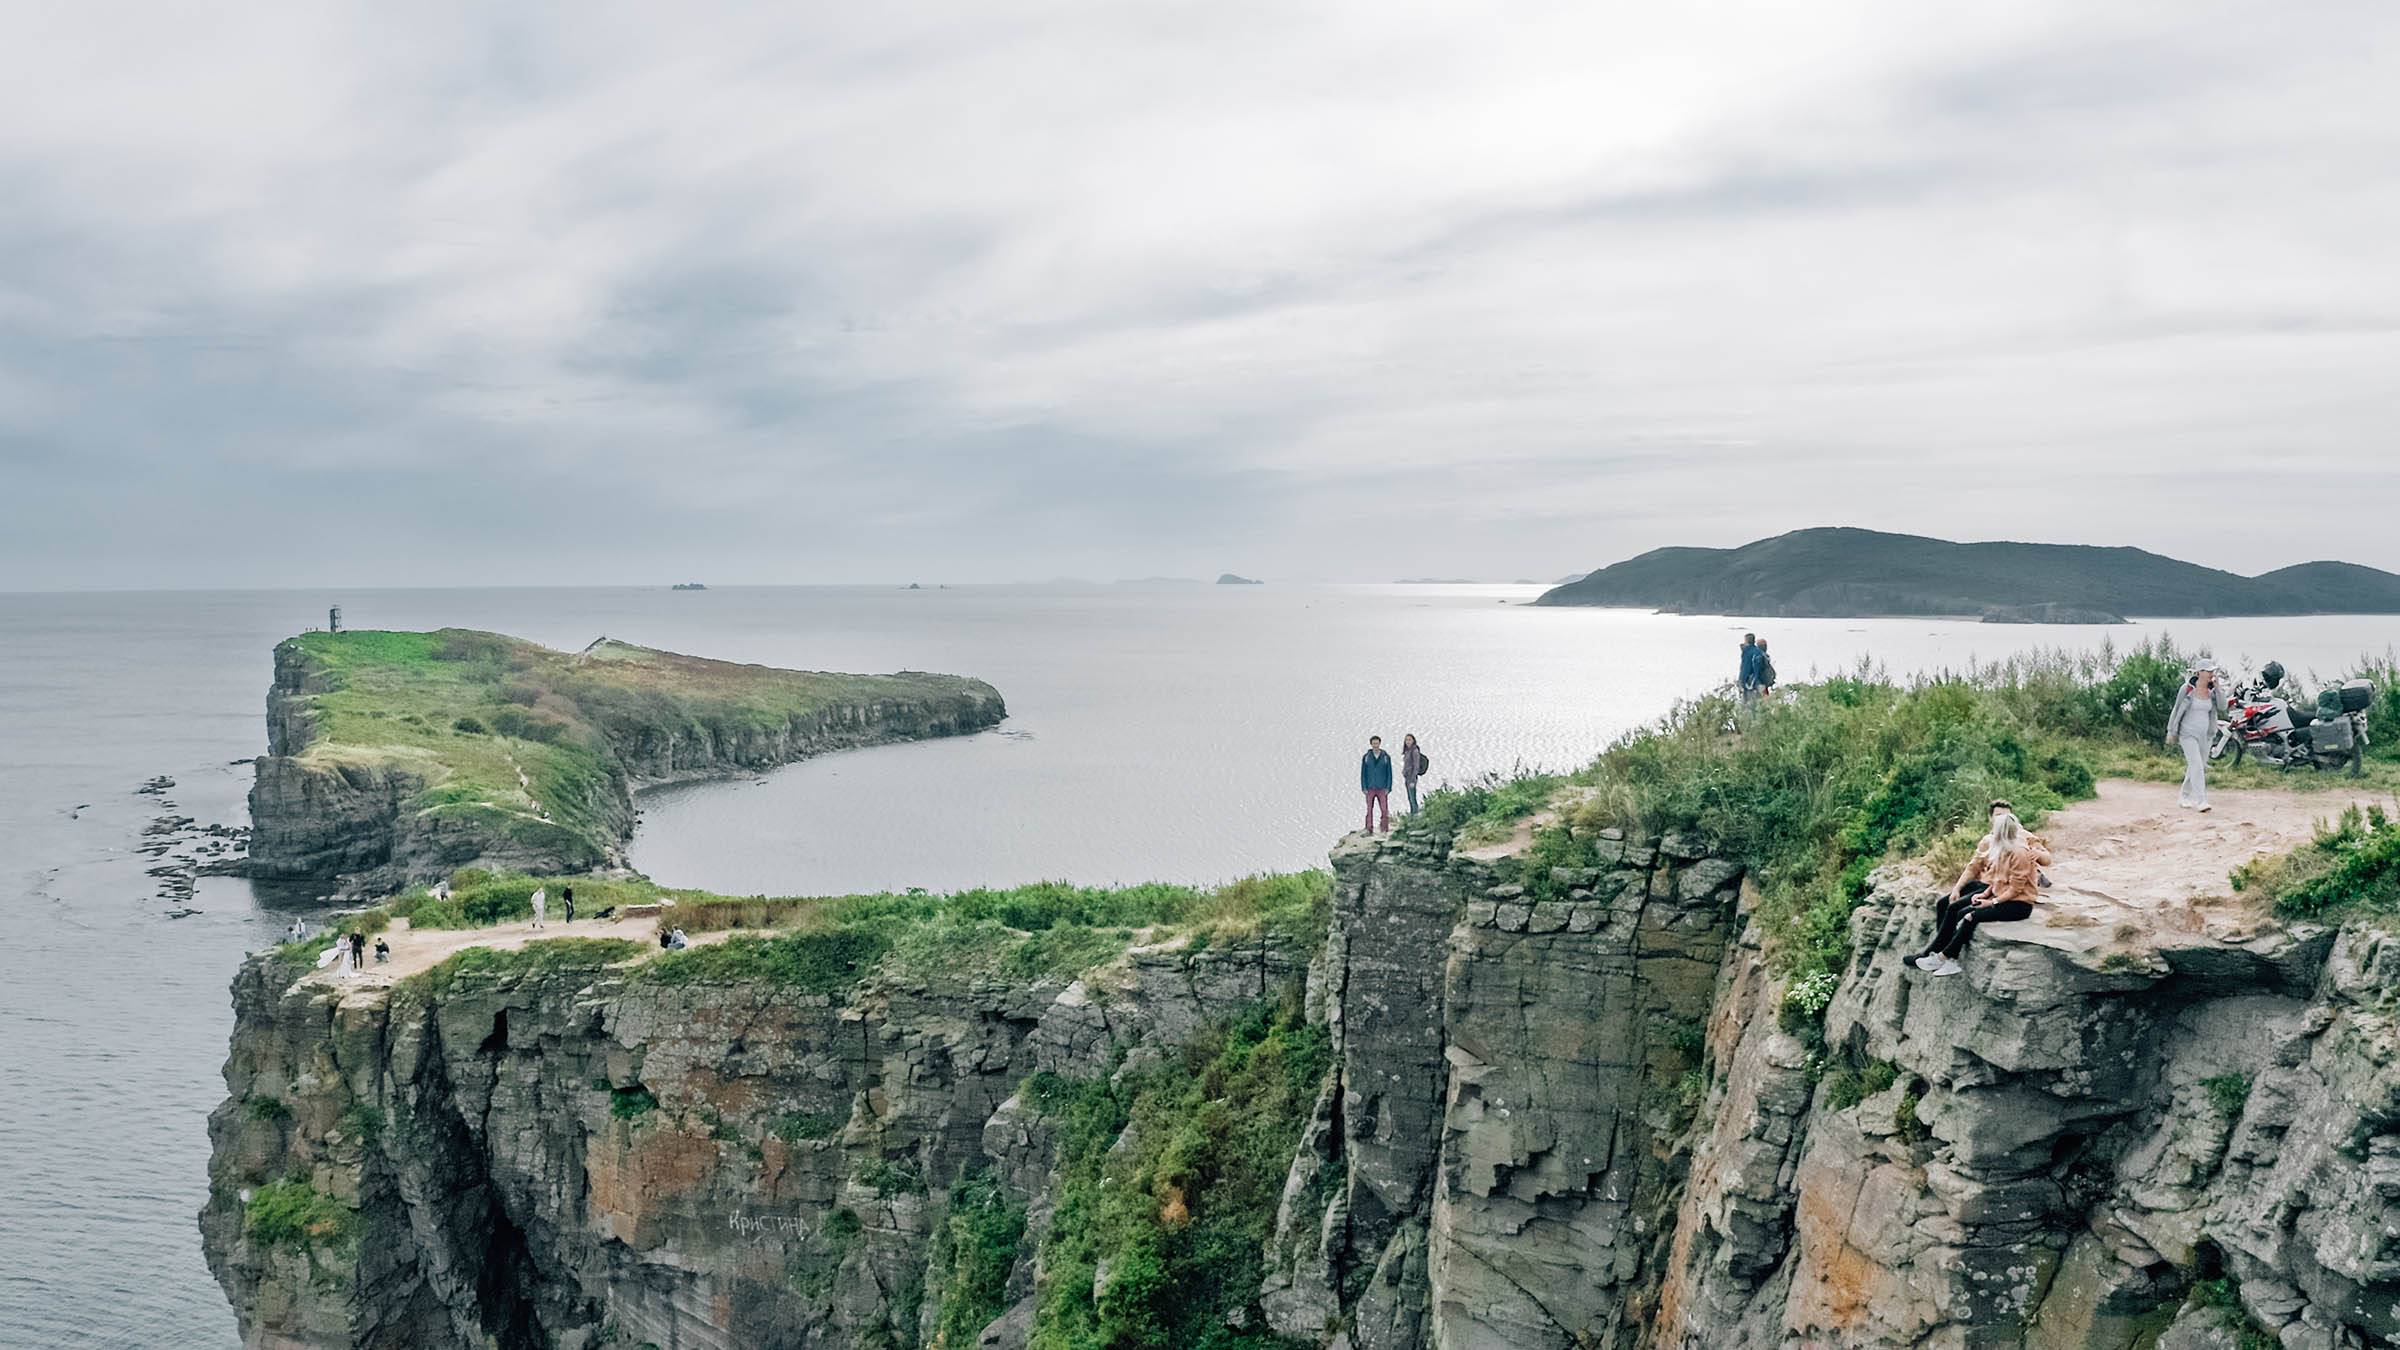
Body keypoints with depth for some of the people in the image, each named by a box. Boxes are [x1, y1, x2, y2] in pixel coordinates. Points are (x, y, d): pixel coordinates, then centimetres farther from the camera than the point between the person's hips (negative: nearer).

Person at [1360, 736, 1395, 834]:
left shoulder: (1386, 757, 0)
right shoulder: (1366, 757, 1)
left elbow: (1389, 774, 1)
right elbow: (1363, 773, 2)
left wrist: (1388, 788, -7)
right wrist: (1364, 788, -6)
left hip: (1382, 789, -1)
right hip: (1370, 788, 1)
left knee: (1385, 810, -6)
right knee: (1369, 809, 0)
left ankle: (1385, 830, -1)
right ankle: (1369, 830, 5)